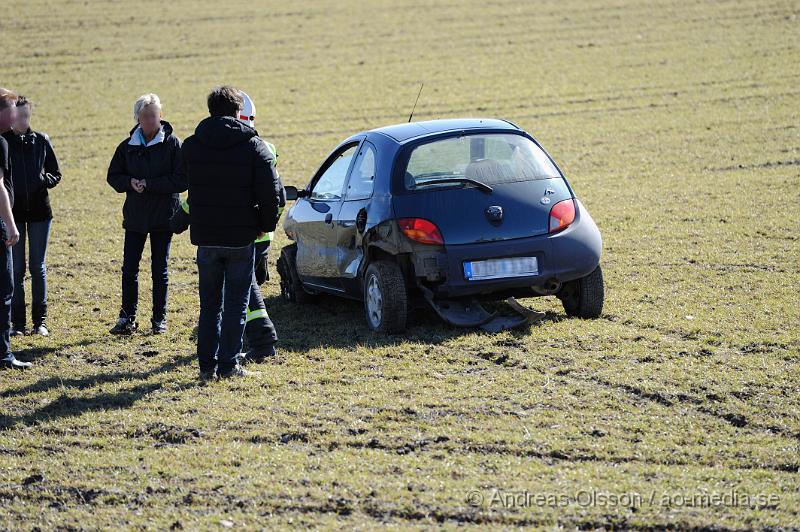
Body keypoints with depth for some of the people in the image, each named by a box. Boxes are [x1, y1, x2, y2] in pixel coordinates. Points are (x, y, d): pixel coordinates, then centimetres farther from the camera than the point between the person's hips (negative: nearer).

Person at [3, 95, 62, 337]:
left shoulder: (41, 141, 3)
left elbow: (56, 173, 9)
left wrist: (45, 179, -11)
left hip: (39, 210, 1)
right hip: (13, 212, -1)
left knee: (38, 267, 5)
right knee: (16, 268, 2)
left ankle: (40, 321, 11)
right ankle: (17, 322, 7)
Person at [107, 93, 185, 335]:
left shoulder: (172, 144, -6)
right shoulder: (128, 146, 5)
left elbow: (182, 179, -12)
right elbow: (113, 176, 10)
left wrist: (150, 184, -18)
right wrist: (130, 182, -12)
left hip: (163, 216, -3)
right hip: (135, 215, 3)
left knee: (160, 269, 6)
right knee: (129, 268, 1)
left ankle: (159, 318, 15)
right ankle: (127, 318, 9)